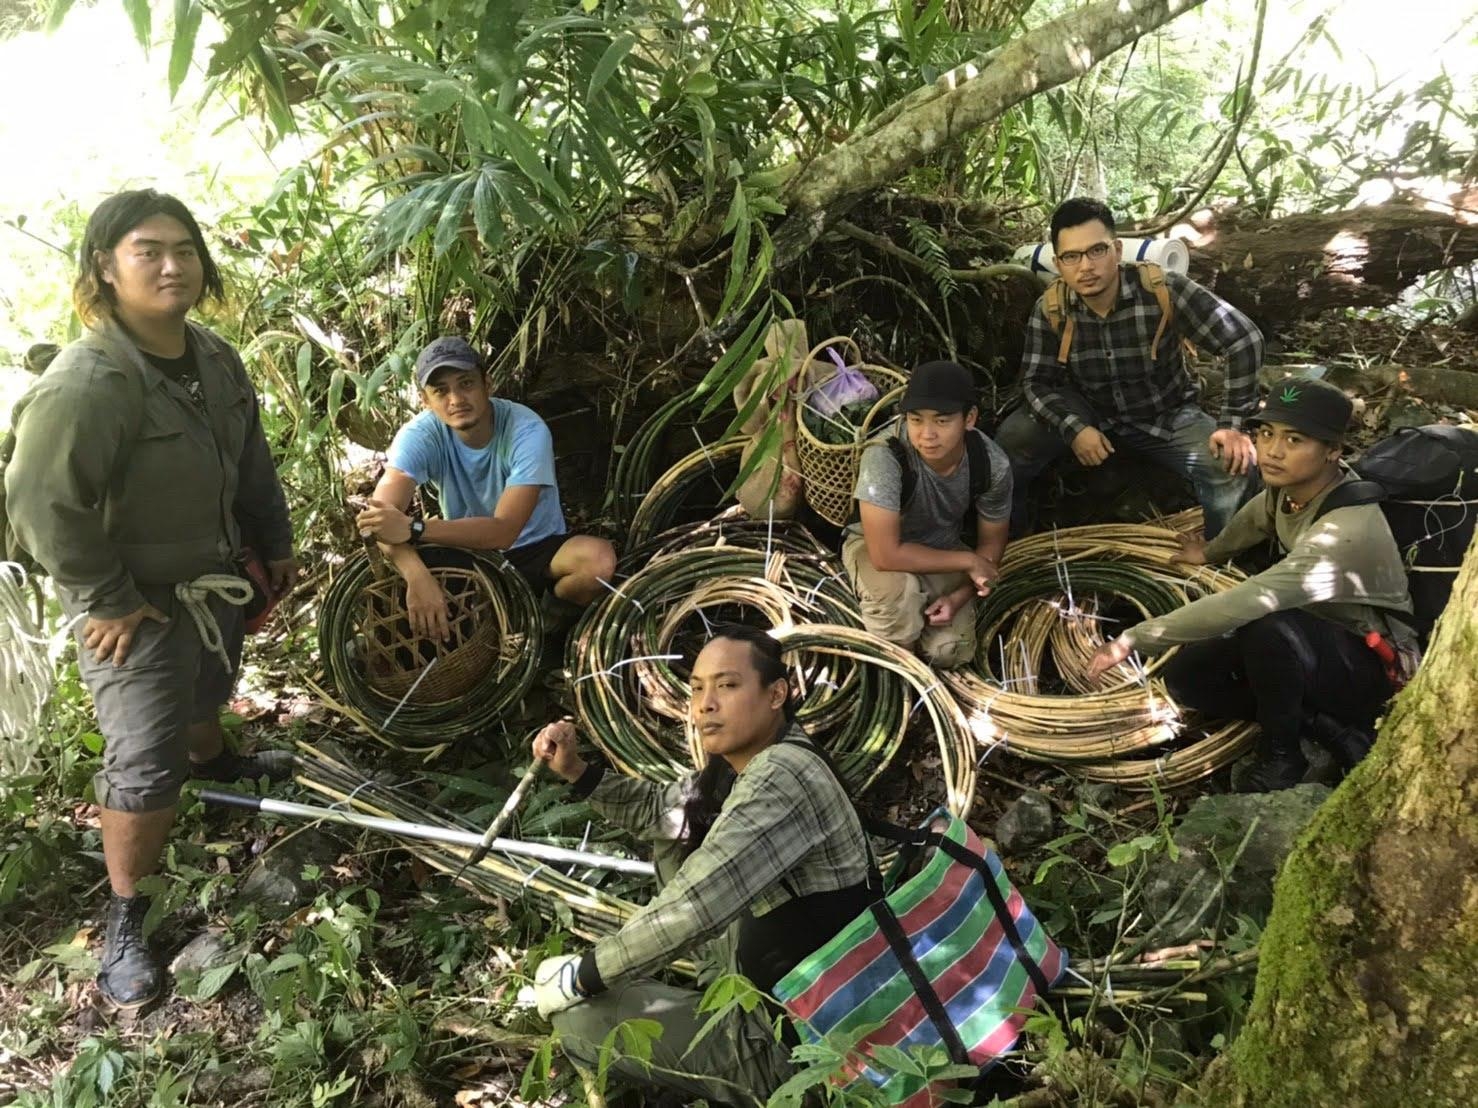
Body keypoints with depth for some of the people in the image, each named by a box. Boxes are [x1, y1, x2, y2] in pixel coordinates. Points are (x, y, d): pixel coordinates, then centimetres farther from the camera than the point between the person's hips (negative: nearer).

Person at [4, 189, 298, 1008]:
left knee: (207, 692, 32)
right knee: (144, 764, -6)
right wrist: (103, 599, -21)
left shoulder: (214, 359, -2)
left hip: (214, 578, 8)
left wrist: (275, 543, 15)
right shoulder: (85, 385, -29)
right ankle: (124, 923, 11)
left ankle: (214, 763, 65)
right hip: (137, 603, -8)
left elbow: (251, 459, 11)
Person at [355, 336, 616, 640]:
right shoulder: (420, 435, -19)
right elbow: (380, 518, -31)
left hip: (537, 549, -2)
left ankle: (553, 613, 1)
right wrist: (417, 577, -51)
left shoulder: (527, 431, -27)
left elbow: (504, 531, -34)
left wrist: (413, 529, -44)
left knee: (600, 560, -33)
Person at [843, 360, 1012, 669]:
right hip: (876, 547, -3)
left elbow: (991, 542, -6)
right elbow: (886, 555, -37)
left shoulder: (993, 464, -23)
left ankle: (917, 616, 20)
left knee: (949, 654, -15)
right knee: (898, 589, -37)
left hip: (943, 551, 3)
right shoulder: (884, 458, -36)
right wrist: (968, 561, -28)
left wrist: (959, 596, -22)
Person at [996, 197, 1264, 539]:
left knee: (1233, 466, -26)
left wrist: (1231, 424, -24)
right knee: (1010, 441, -21)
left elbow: (1244, 339, -23)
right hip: (1090, 414, 2)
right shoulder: (1050, 309, -16)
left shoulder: (1162, 290, -26)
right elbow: (1037, 381, -10)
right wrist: (1072, 427, -30)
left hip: (1166, 417, -1)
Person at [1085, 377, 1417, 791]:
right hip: (1310, 642, 8)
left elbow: (1239, 605, -43)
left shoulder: (1345, 531, -35)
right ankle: (1337, 729, -3)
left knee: (1264, 624, -37)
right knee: (1186, 675, -7)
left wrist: (1134, 639, -39)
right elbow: (1258, 517, 17)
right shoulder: (1294, 483, -10)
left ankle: (1280, 758, -13)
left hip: (1371, 663, -8)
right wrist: (1211, 552, 34)